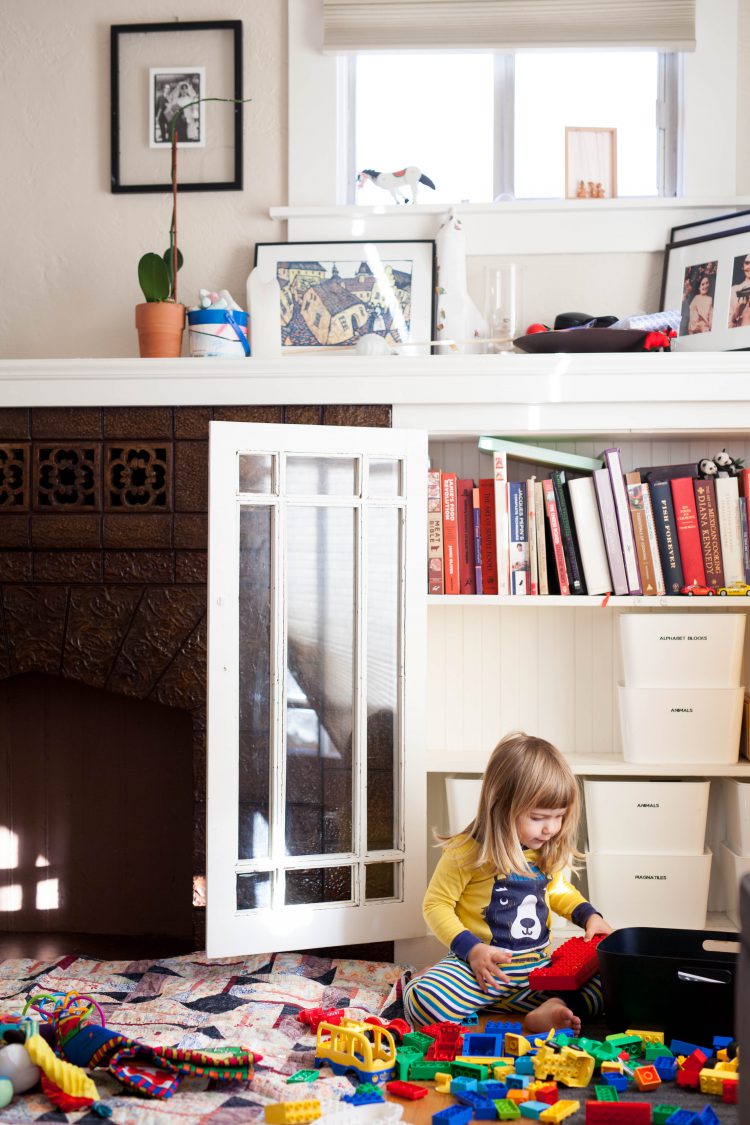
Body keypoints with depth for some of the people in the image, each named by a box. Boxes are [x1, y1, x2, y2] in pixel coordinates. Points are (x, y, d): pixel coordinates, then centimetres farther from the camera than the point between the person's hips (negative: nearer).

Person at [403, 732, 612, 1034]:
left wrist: (588, 915, 8)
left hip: (539, 964, 6)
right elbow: (436, 904, -8)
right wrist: (471, 948, -20)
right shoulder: (467, 851, -13)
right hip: (484, 965, -5)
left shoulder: (548, 852, 6)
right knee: (426, 1004, -33)